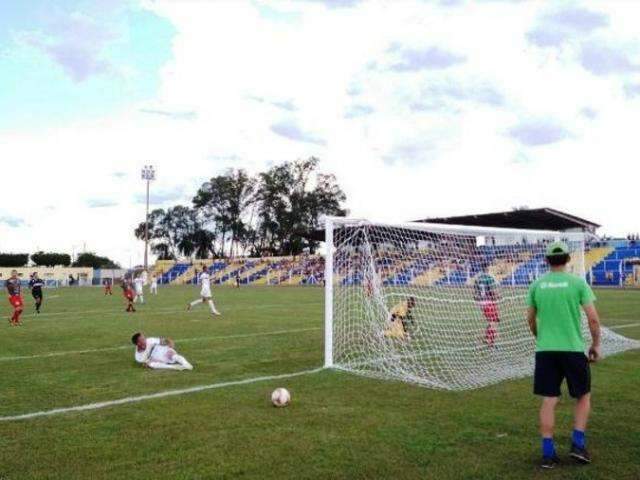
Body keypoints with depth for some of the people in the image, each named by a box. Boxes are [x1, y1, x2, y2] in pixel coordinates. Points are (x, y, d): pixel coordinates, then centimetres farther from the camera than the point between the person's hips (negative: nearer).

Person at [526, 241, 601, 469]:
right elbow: (593, 318, -7)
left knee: (548, 401, 7)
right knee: (583, 397, 19)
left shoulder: (536, 285, 3)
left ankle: (548, 453, 9)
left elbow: (530, 319, 11)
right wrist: (596, 344, 7)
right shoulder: (578, 282, -5)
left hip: (545, 350, 2)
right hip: (573, 349, -2)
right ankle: (578, 443, 14)